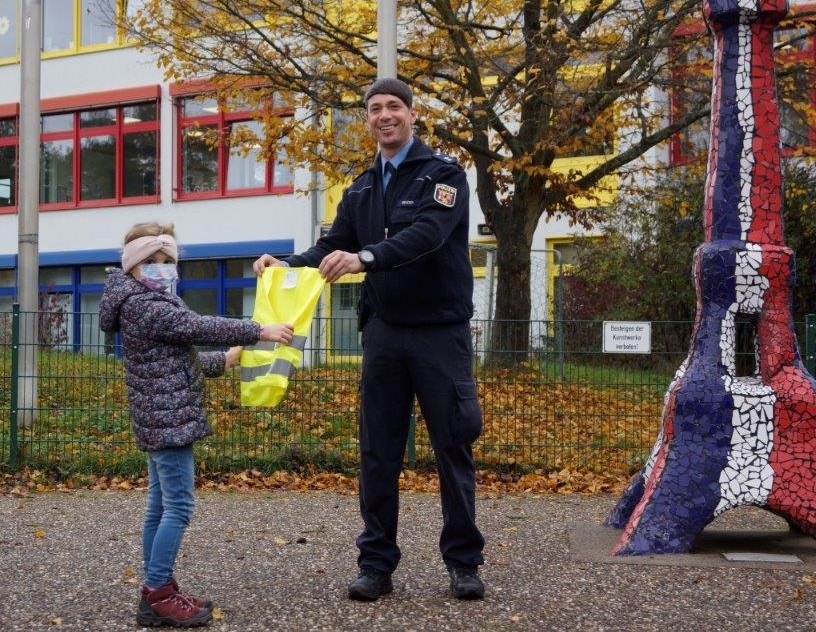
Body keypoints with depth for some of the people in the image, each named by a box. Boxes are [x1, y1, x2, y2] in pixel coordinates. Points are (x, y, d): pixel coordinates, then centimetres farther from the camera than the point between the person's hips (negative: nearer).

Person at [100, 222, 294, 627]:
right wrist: (259, 332, -20)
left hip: (160, 421, 11)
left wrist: (223, 361, 31)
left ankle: (156, 594, 17)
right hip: (168, 420, -11)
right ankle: (158, 594, -5)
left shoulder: (146, 306, 19)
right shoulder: (144, 306, -14)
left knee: (160, 507, 12)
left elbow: (178, 358, 28)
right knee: (178, 506, -9)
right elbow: (198, 327, -21)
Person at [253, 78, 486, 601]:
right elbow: (332, 249, 9)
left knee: (453, 448, 2)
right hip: (384, 333, 5)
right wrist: (286, 264, -11)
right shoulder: (361, 190, 14)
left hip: (440, 332, -4)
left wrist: (365, 257, -36)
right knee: (379, 453, 5)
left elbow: (427, 234, -21)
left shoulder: (444, 173, -4)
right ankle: (377, 564, 13)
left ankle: (464, 562, 13)